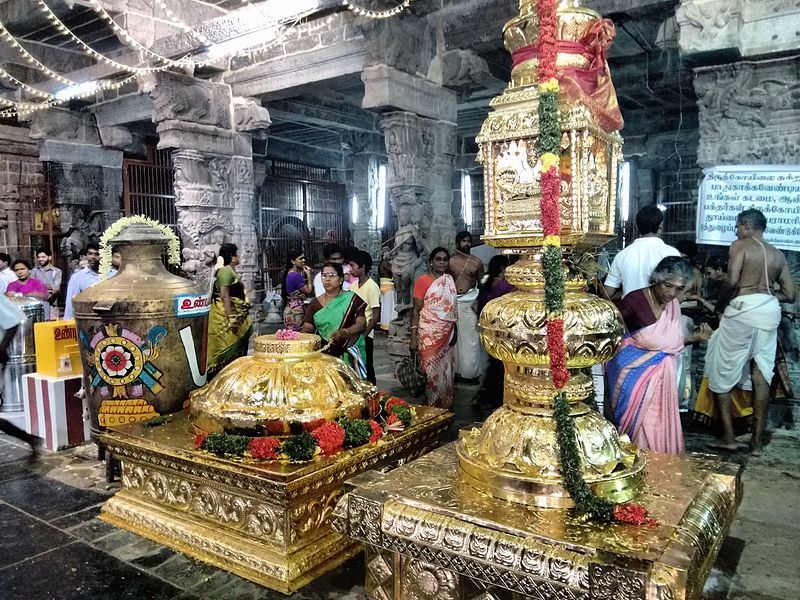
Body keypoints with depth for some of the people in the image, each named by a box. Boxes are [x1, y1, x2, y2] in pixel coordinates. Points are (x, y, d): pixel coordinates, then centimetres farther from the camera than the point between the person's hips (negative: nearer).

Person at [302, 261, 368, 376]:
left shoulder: (352, 299, 2)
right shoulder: (315, 303, 11)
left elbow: (362, 324, -5)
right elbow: (307, 328, 8)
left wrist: (344, 332, -22)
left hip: (347, 354, -2)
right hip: (323, 354, 2)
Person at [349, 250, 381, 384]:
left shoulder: (372, 287, -13)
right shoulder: (353, 285, 8)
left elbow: (376, 315, -14)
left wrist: (364, 334, -15)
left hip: (364, 336, -7)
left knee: (366, 367, 2)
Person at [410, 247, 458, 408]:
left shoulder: (449, 280, 10)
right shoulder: (423, 280, -7)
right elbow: (416, 310, -8)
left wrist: (454, 332, 14)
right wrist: (413, 338, -12)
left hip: (446, 334, 5)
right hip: (429, 334, -5)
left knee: (445, 372, 9)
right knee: (432, 372, -2)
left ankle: (444, 407, 22)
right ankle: (430, 407, 11)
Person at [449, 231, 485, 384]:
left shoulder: (477, 262, 4)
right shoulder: (450, 261, 4)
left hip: (470, 302, 0)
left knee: (470, 338, 0)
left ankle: (471, 372, 10)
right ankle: (455, 370, 16)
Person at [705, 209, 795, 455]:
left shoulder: (740, 246, -1)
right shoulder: (778, 255, 17)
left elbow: (732, 281, -15)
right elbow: (790, 294, 14)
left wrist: (720, 304, 0)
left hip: (743, 309, -6)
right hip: (769, 312, 6)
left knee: (722, 374, 6)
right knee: (761, 375, 9)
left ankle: (728, 437, 6)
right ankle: (756, 441, 13)